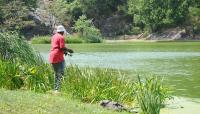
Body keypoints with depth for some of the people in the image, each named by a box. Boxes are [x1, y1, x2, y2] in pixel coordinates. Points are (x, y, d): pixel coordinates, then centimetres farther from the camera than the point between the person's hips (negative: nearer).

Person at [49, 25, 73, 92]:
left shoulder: (54, 36, 18)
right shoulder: (61, 37, -8)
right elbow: (62, 47, -16)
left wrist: (64, 51, 23)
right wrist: (69, 50, -1)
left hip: (52, 57, 9)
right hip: (58, 57, -9)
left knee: (56, 74, 16)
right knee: (61, 74, -7)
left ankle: (55, 89, 16)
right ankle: (58, 89, -13)